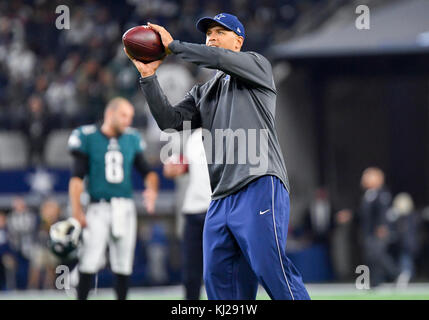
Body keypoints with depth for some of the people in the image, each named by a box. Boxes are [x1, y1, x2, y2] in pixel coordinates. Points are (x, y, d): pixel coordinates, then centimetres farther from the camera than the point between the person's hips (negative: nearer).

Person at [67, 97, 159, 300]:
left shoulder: (131, 139, 8)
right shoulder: (88, 137, -5)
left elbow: (146, 171, 13)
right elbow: (77, 178, -7)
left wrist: (152, 188, -9)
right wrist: (76, 211, -13)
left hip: (125, 208, 4)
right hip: (99, 208, -4)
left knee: (123, 264, 7)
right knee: (90, 262, -11)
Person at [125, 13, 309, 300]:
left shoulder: (257, 65, 11)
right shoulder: (202, 94, 27)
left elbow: (220, 59, -8)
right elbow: (170, 120, 12)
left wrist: (173, 45, 1)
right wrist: (149, 76, 5)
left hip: (260, 187, -7)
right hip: (221, 198, 7)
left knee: (270, 267, -18)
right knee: (217, 277, 1)